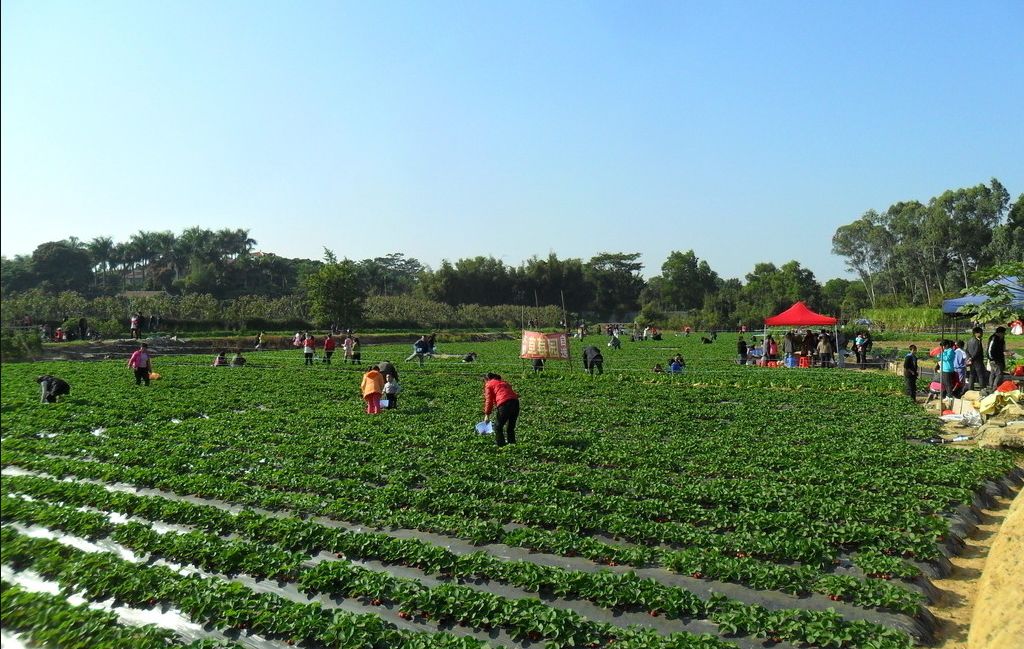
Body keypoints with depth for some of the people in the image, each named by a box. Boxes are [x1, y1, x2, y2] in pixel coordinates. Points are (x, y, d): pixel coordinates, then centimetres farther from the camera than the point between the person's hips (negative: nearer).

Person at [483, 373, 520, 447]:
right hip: (515, 402, 6)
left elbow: (489, 400, 6)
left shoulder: (489, 384, 13)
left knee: (498, 428, 7)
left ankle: (501, 446, 4)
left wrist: (487, 414, 10)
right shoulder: (503, 382, 31)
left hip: (504, 404, -6)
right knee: (511, 427, 19)